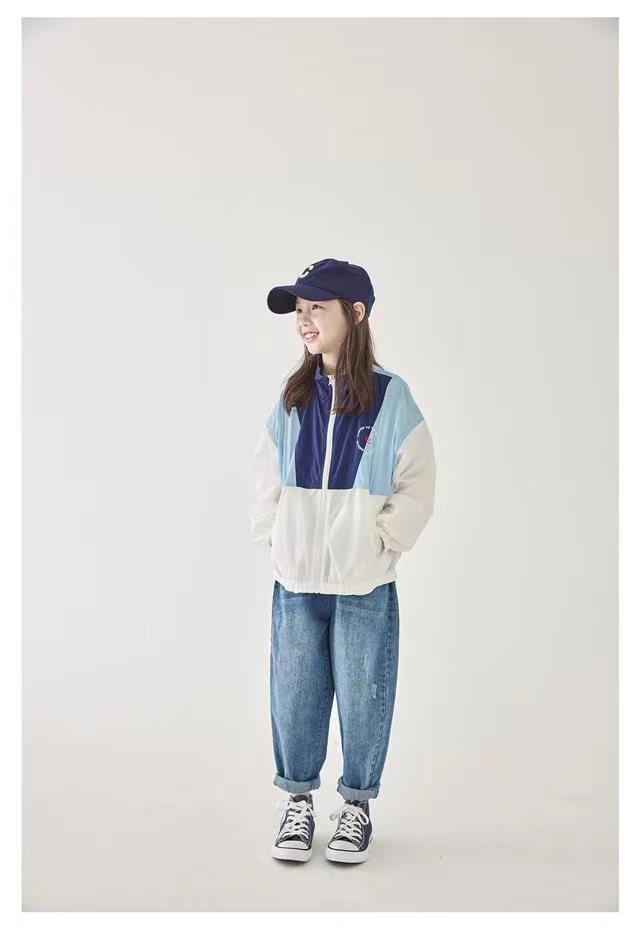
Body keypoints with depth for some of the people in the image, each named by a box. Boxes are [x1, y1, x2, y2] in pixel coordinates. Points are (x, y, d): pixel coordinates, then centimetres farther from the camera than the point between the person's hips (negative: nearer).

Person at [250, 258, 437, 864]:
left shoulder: (391, 397, -6)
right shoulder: (291, 400, 3)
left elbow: (417, 487, -3)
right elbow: (267, 480, 10)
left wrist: (378, 541, -8)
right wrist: (275, 539, 1)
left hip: (365, 586, -3)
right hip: (295, 583, 3)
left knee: (362, 697, 7)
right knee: (294, 694, 10)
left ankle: (356, 803, 28)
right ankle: (298, 799, 30)